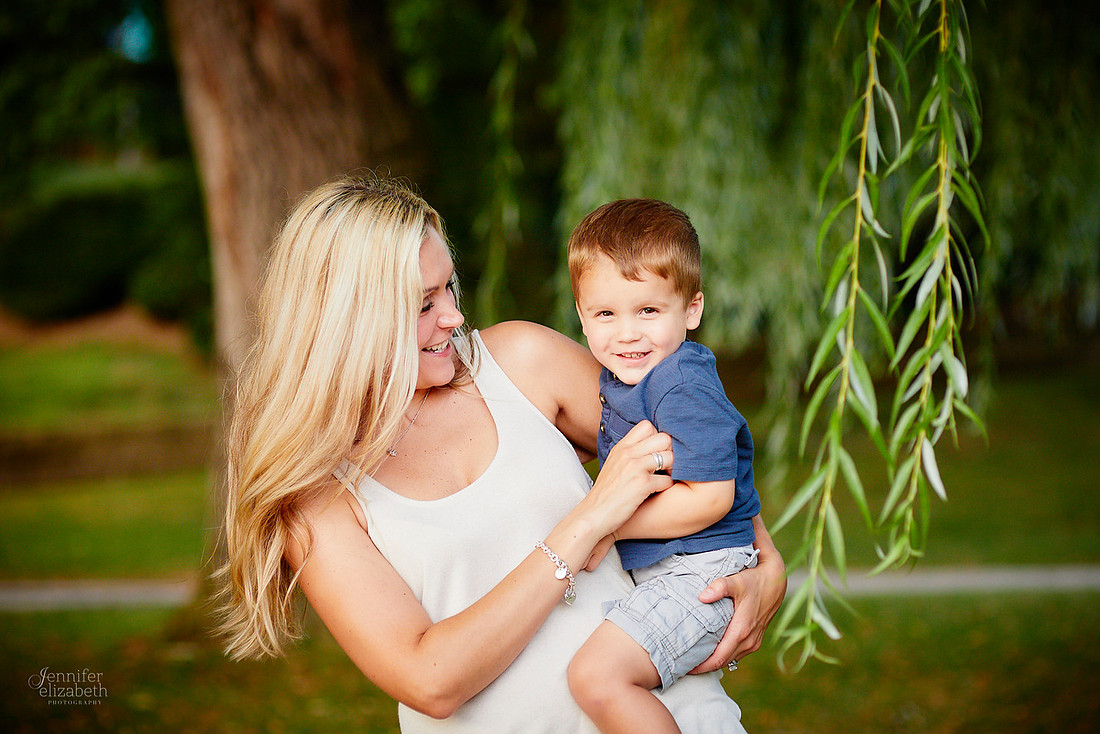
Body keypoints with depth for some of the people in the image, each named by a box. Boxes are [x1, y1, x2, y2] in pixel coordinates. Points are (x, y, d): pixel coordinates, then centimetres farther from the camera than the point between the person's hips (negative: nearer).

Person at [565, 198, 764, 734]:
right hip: (650, 567, 10)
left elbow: (708, 499, -26)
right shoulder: (620, 375, 8)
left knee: (596, 676, -25)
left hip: (701, 571, -10)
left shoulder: (684, 389, -21)